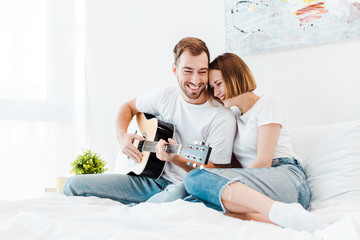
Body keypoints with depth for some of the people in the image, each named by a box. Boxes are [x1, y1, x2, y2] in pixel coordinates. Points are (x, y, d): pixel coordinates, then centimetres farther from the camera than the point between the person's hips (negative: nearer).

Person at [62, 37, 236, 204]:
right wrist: (122, 136, 0)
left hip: (185, 187, -4)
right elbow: (128, 107, 20)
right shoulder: (166, 96, 2)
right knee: (74, 184, -7)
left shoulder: (222, 118, -14)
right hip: (152, 178, 4)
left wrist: (177, 159, -28)